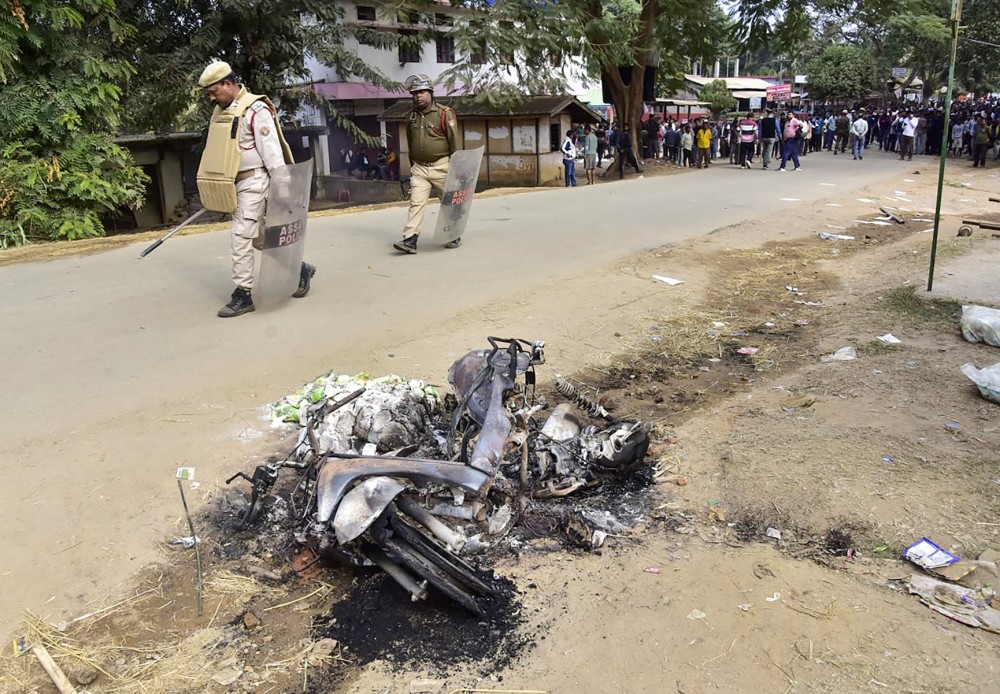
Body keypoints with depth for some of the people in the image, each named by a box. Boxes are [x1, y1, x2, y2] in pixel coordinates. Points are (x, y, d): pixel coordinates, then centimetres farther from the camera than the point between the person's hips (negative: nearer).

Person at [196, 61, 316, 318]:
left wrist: (282, 185, -21)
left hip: (253, 182, -9)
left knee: (241, 237, -9)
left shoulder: (256, 109, -13)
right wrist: (215, 187, 21)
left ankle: (243, 295, -1)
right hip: (234, 183, 9)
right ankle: (299, 269, 30)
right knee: (258, 236, 15)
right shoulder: (221, 111, 14)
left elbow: (271, 150, -18)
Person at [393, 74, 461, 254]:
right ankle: (410, 240, -10)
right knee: (416, 203, -6)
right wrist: (412, 165, 21)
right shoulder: (411, 116, 10)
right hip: (419, 168, 4)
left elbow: (455, 141, -8)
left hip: (441, 166, -4)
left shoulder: (445, 113, -6)